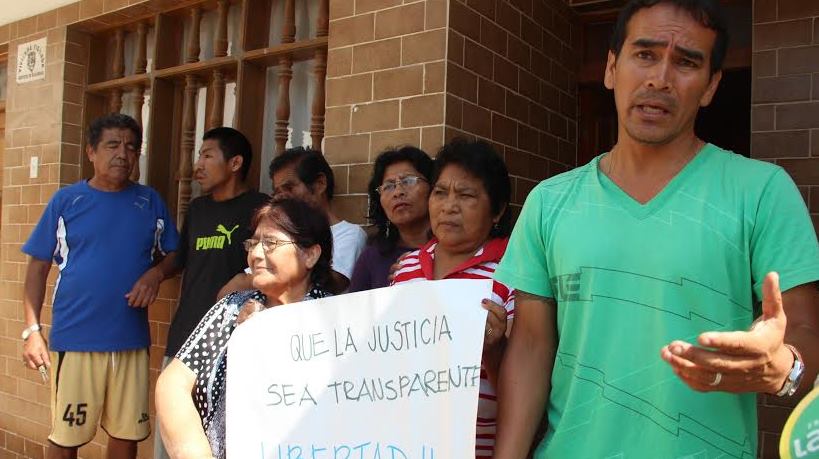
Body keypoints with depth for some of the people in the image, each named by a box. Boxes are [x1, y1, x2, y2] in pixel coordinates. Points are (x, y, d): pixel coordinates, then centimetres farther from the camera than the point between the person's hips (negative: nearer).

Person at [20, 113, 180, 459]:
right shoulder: (67, 200, 1)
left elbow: (173, 255, 12)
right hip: (73, 339, -2)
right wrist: (32, 330, -4)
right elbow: (38, 266, 3)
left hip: (132, 340, 2)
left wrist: (156, 273, -11)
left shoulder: (150, 202, 6)